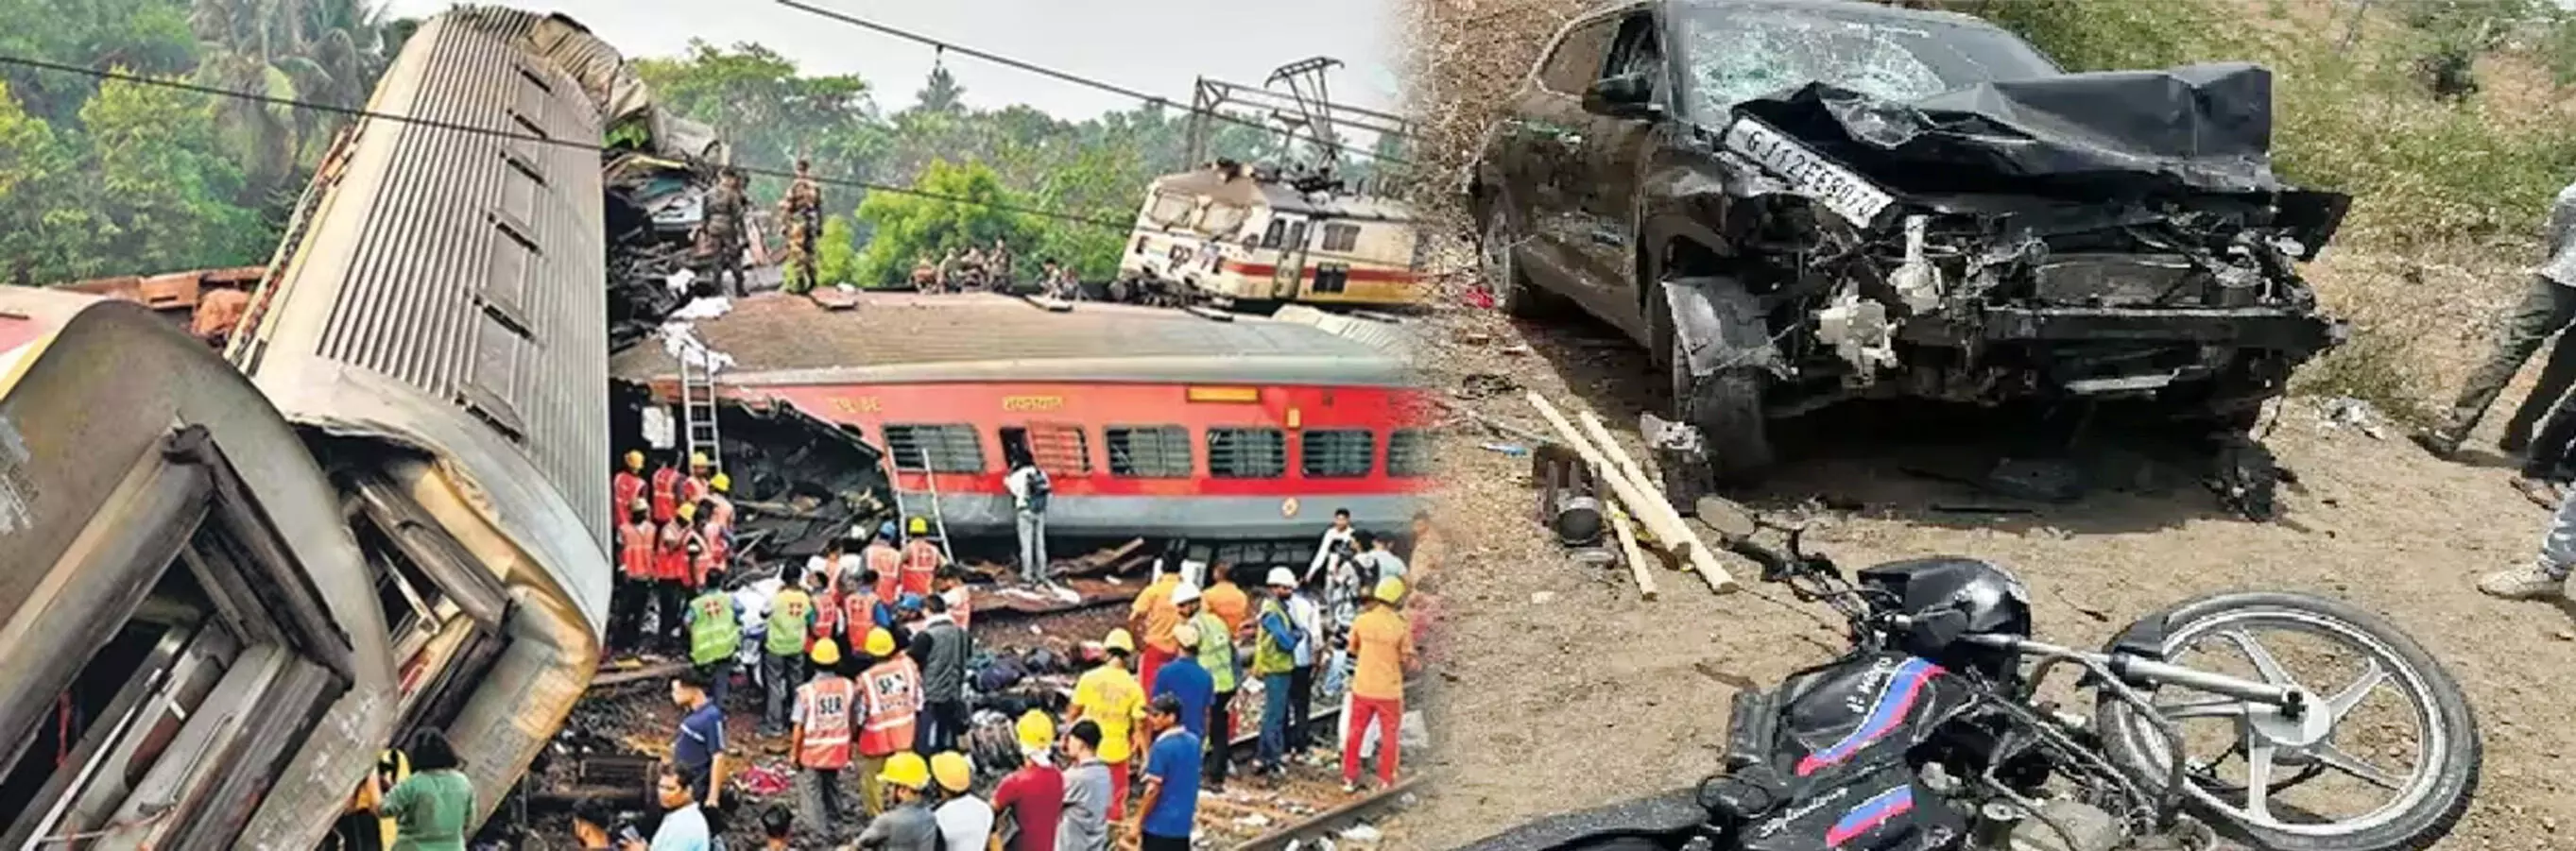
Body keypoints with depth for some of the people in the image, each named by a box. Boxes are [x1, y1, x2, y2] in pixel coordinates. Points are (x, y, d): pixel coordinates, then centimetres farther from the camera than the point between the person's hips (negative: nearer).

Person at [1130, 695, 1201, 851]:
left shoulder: (1162, 747, -19)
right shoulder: (1193, 741, 4)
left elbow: (1153, 790, -18)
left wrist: (1138, 823, -10)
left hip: (1159, 823, -7)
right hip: (1183, 821, 7)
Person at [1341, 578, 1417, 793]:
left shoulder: (1362, 620, -7)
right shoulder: (1401, 626, -15)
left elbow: (1352, 650, 6)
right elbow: (1407, 662, -9)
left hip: (1362, 688, 3)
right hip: (1389, 690, -3)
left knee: (1355, 732, 17)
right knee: (1389, 736, 13)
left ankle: (1349, 778, 24)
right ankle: (1386, 781, 17)